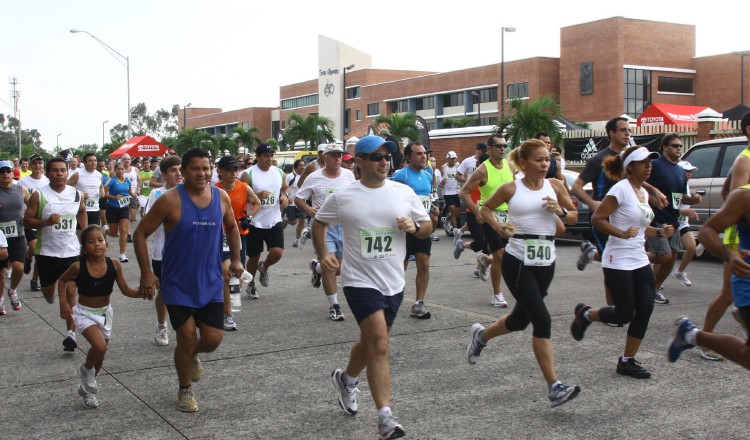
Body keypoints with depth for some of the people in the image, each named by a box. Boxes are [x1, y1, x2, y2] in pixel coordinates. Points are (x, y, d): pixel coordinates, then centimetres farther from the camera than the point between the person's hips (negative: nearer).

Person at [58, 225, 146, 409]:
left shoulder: (114, 265, -13)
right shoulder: (78, 267, -18)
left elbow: (126, 290, -7)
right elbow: (62, 280, 2)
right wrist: (63, 302, -7)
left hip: (105, 313, 4)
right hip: (84, 313, -3)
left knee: (100, 356, 14)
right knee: (100, 346, -26)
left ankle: (86, 388, 41)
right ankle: (86, 369, 8)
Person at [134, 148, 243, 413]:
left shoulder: (221, 197, -1)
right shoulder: (170, 200, -14)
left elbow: (231, 227, 18)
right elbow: (140, 234, -9)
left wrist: (235, 259, 9)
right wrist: (146, 274, -13)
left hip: (211, 283, 4)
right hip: (178, 284, -3)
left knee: (213, 339, 0)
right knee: (187, 337, -2)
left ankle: (193, 356, 38)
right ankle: (185, 391, 23)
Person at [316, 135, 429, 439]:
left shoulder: (404, 192, 1)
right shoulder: (343, 197, -5)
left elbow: (427, 226, 8)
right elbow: (319, 222, 10)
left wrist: (414, 226, -14)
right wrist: (323, 254, -2)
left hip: (394, 282, 4)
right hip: (360, 280, -4)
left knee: (371, 341, 20)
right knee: (379, 344, -16)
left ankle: (346, 379, 49)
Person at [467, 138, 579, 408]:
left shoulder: (555, 186, 5)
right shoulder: (511, 189, -2)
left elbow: (574, 216, 14)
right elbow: (485, 208, 12)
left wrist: (561, 212, -8)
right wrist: (497, 226, -8)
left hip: (545, 262, 5)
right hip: (517, 261, -5)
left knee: (521, 319, 16)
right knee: (543, 321, -14)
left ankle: (481, 335, 47)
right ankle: (554, 388, -10)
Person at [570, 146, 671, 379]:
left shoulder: (643, 192, 13)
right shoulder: (621, 189, -12)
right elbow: (597, 219, -15)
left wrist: (660, 231, 7)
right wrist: (622, 233, -25)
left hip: (639, 260, 8)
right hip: (618, 261, -8)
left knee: (645, 310, 1)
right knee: (624, 314, -5)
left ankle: (627, 361, 12)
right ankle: (585, 314, 22)